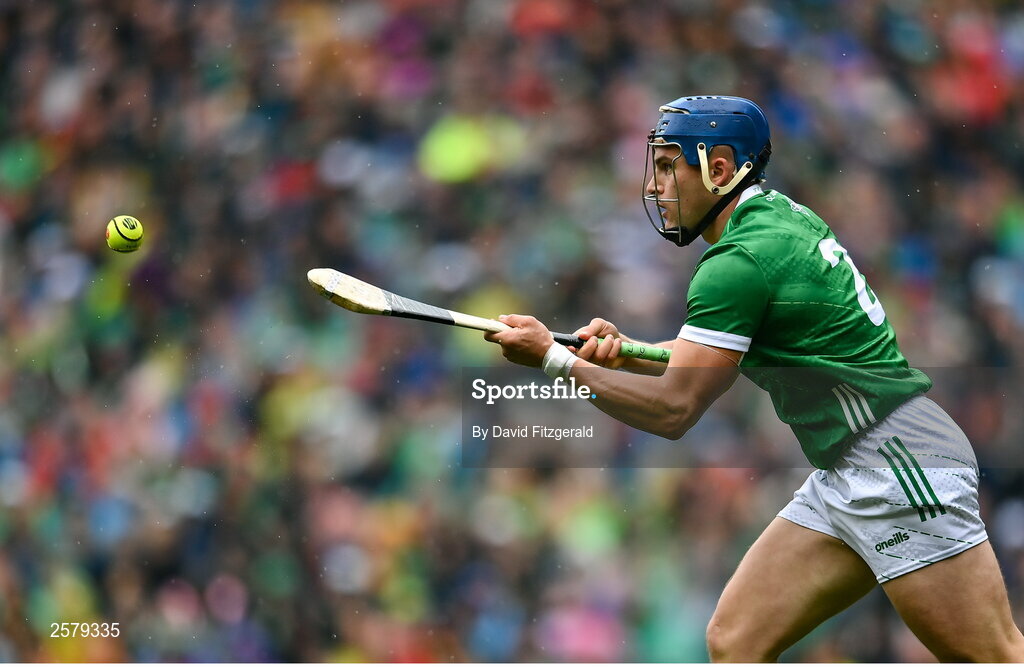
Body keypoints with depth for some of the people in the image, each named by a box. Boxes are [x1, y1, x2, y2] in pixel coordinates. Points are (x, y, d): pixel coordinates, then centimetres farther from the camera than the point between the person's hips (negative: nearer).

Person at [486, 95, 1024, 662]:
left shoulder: (741, 261, -16)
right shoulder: (779, 217, 13)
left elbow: (673, 410, -15)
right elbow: (710, 356, 23)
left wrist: (555, 359, -7)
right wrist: (621, 350, 5)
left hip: (899, 465, -10)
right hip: (843, 479, 10)